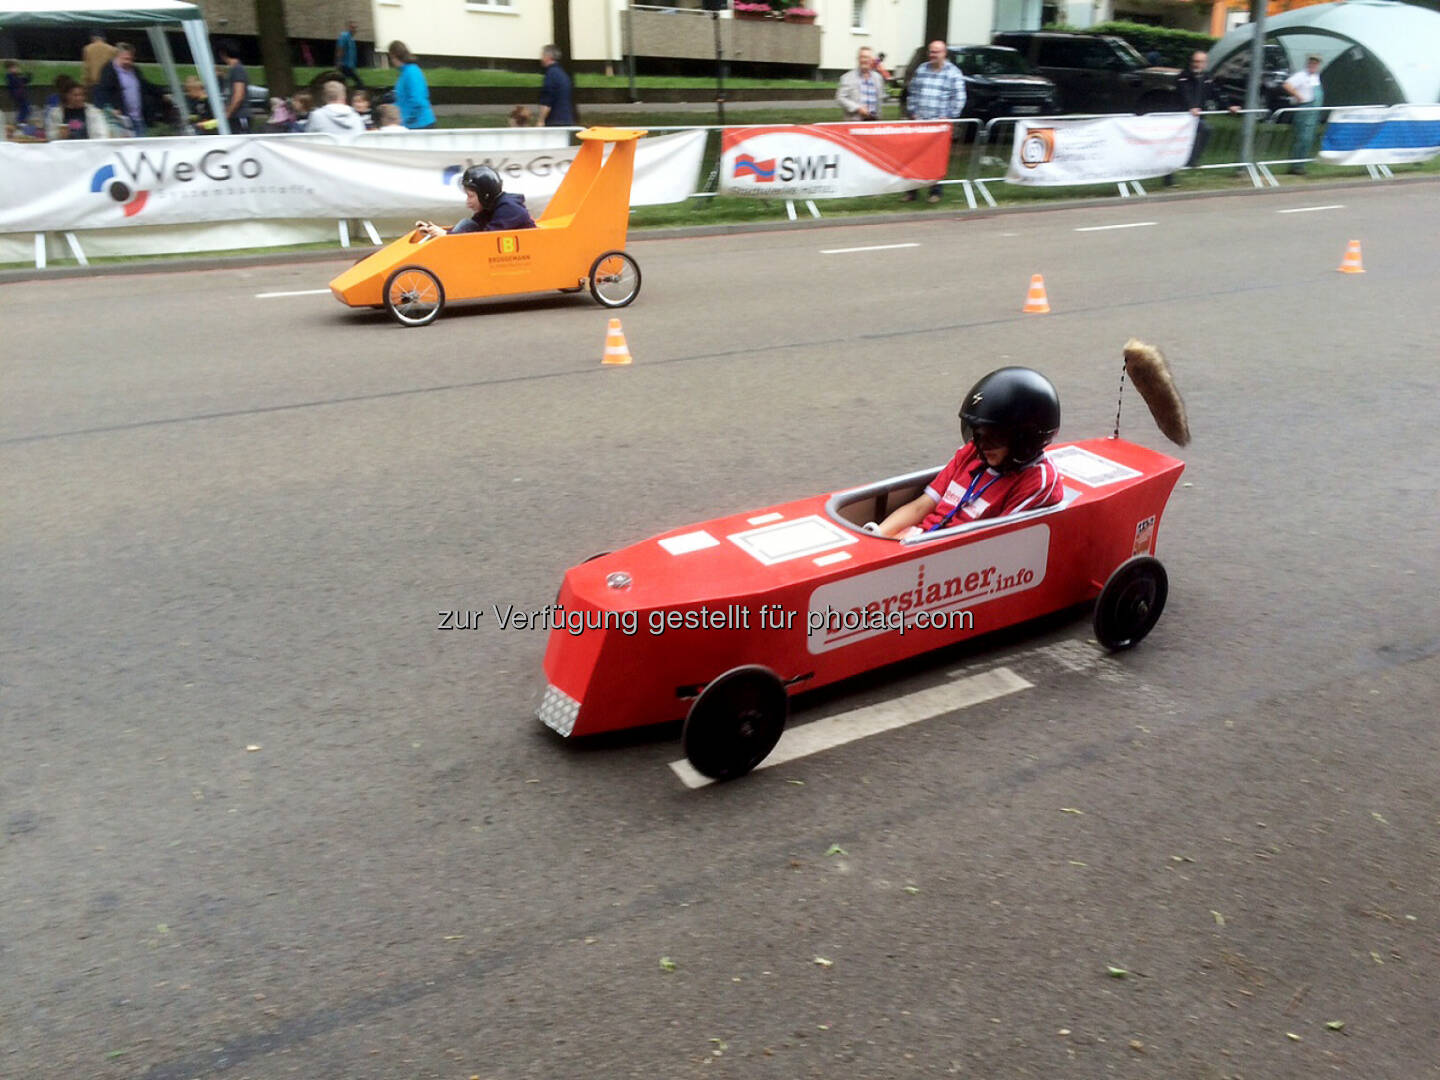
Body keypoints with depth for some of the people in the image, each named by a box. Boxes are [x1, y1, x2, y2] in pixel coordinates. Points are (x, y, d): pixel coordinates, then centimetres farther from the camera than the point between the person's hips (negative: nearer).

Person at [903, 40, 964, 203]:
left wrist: (948, 117, -9)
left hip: (940, 124, -3)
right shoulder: (921, 70, 13)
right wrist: (912, 112, 5)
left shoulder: (953, 73, 1)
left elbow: (959, 98, -2)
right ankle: (911, 191, 8)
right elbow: (911, 92, 16)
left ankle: (935, 191, 7)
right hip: (919, 122, 4)